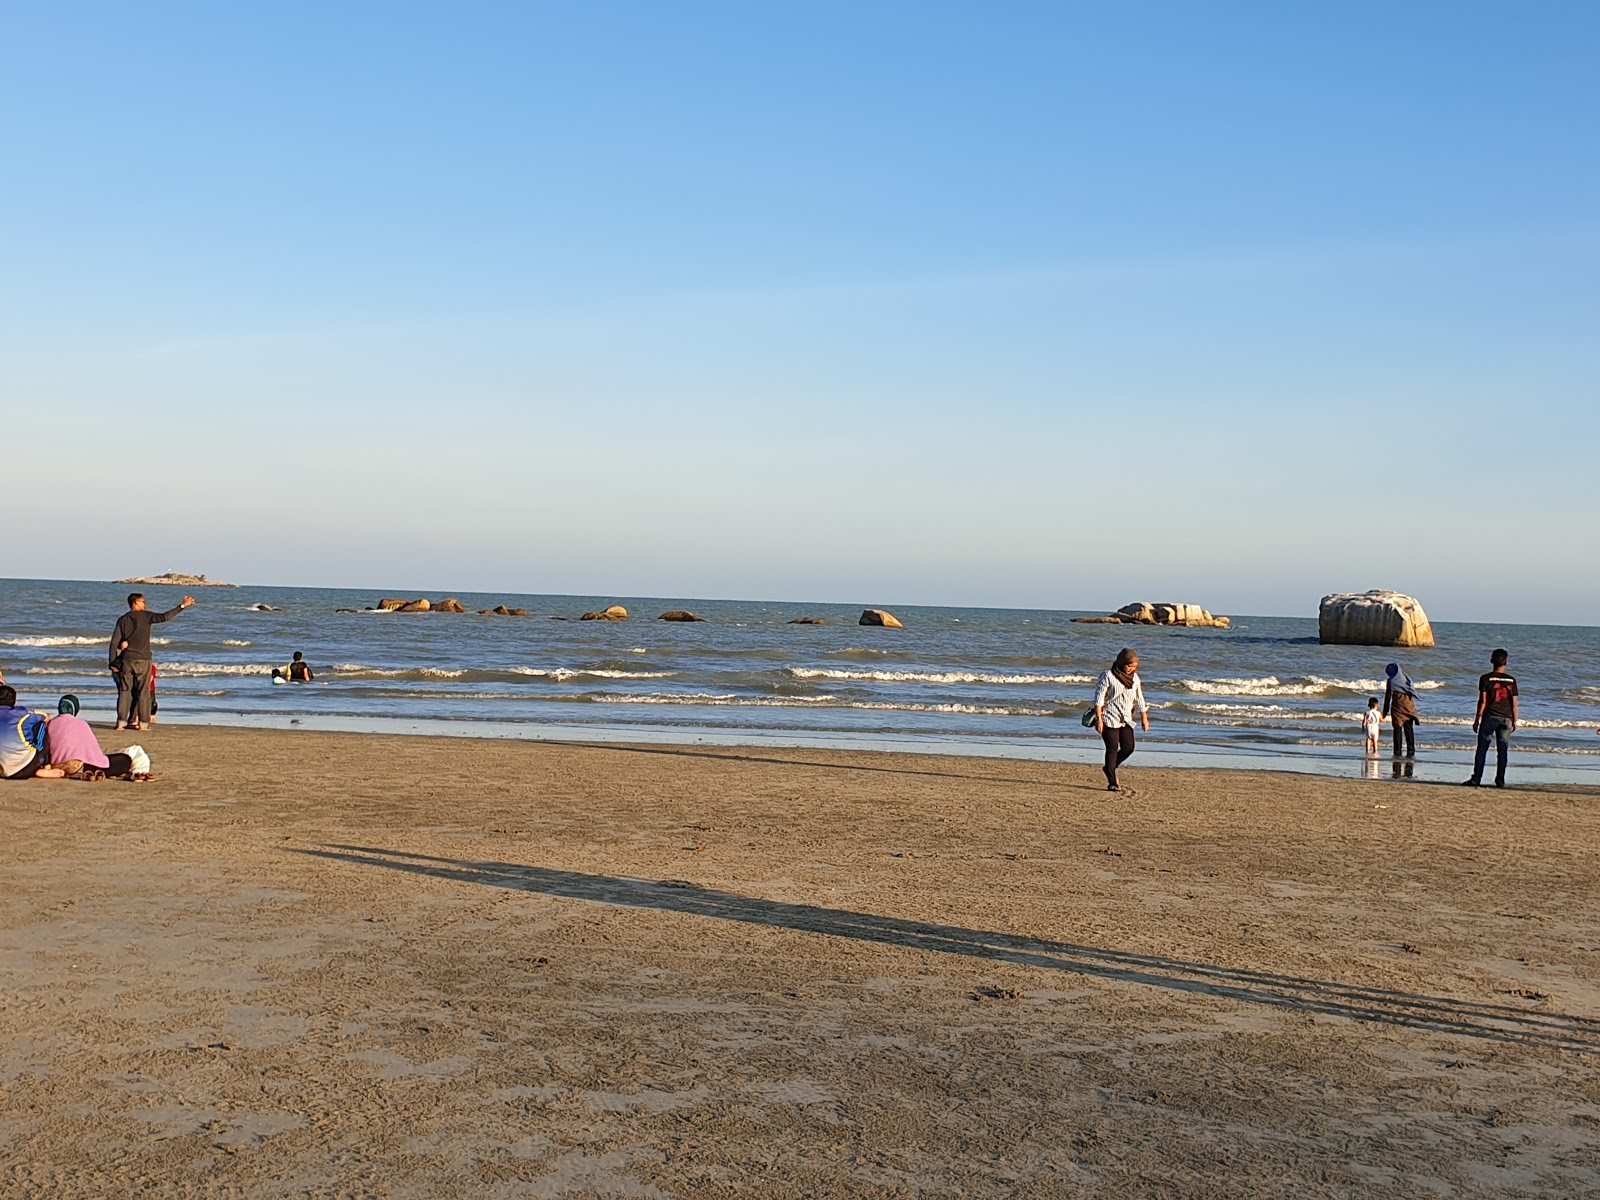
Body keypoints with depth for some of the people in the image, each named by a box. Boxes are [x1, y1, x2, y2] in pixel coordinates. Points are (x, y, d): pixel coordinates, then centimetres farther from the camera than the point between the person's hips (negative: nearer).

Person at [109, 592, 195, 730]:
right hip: (142, 660, -3)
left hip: (126, 660, 3)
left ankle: (121, 722, 2)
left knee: (125, 691, 6)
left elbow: (114, 642, 3)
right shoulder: (146, 616, -3)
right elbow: (165, 617, -13)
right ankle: (143, 723, 1)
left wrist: (113, 663, 5)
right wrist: (182, 606, -10)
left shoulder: (123, 619, 7)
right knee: (143, 692, 3)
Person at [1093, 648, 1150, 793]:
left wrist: (1144, 718, 17)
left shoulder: (1134, 677, 8)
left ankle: (1109, 768, 23)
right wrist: (1099, 719, -18)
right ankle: (1112, 783, -5)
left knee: (1128, 748, -3)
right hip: (1109, 718, -6)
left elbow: (1139, 699, 17)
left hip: (1126, 719, 6)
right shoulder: (1108, 676, -10)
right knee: (1112, 749, -9)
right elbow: (1099, 698, -12)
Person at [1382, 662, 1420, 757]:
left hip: (1397, 707, -4)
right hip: (1409, 706, 4)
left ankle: (1397, 750, -1)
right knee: (1409, 729, 8)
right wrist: (1413, 706, 17)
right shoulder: (1407, 678, 7)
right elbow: (1412, 691, 10)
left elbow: (1388, 697, -4)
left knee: (1397, 729, 1)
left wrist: (1385, 711, 3)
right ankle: (1411, 750, 5)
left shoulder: (1391, 681, -6)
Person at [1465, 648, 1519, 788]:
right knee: (1502, 750, 6)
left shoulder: (1486, 678, -4)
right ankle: (1500, 780, 5)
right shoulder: (1511, 680, 3)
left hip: (1490, 717, -2)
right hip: (1506, 719, 2)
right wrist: (1514, 721, 10)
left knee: (1482, 749, 2)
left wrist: (1477, 719, -2)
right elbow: (1514, 703, 3)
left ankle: (1476, 779, -1)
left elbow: (1483, 701, -6)